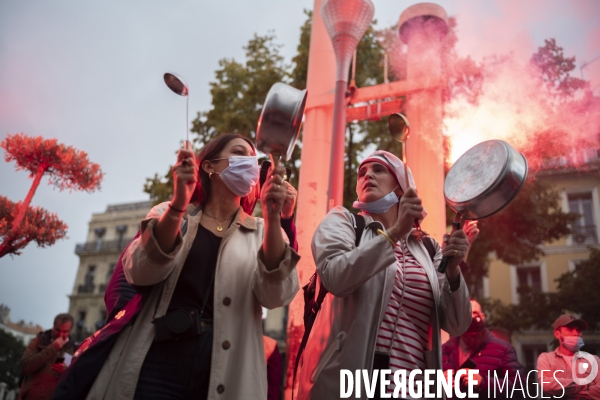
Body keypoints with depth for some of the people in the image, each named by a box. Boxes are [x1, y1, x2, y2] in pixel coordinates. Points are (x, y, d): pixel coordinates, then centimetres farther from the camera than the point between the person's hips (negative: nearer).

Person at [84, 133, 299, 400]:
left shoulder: (261, 231, 8)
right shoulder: (169, 214, 8)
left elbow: (275, 296, -9)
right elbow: (139, 273, -9)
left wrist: (272, 218, -22)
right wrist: (178, 204, -23)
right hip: (159, 360, -1)